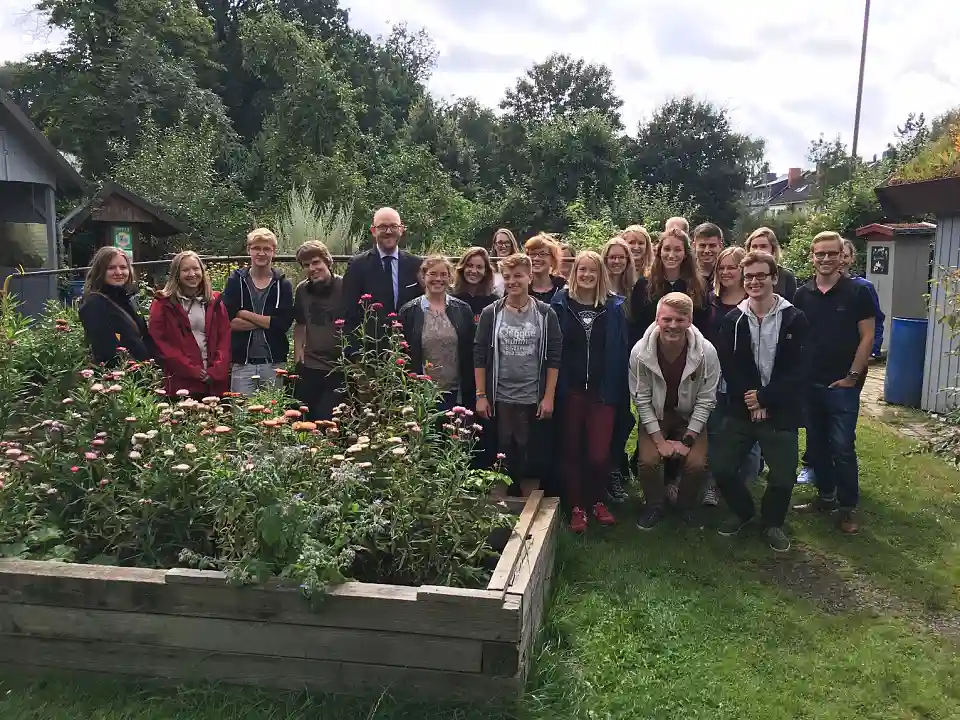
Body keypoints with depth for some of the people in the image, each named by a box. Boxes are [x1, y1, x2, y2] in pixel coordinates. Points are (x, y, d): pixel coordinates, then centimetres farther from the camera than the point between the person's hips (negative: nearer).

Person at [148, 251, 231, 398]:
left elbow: (225, 339, 7)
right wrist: (193, 371, -10)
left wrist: (216, 371, -7)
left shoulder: (215, 302, 12)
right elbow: (160, 343, -3)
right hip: (180, 383, -2)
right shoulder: (163, 304, 4)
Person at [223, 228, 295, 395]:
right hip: (242, 363, 0)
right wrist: (267, 322, -10)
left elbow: (284, 323, -9)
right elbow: (228, 321, -7)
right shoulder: (236, 281, 5)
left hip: (274, 364, 0)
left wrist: (245, 314, -8)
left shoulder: (283, 284, 5)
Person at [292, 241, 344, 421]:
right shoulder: (302, 290, 6)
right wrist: (298, 349, 8)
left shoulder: (344, 287, -11)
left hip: (338, 368, -5)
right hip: (309, 367, 5)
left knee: (328, 419, -5)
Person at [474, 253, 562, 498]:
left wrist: (548, 397, -5)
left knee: (527, 451, 4)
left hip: (534, 398, 0)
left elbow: (554, 357, 0)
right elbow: (479, 356, 2)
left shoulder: (545, 314, 0)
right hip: (499, 397, 0)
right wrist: (481, 396, -3)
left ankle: (521, 495, 20)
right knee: (503, 450, 6)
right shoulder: (490, 313, 1)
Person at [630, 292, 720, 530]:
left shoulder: (706, 352, -22)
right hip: (654, 416, 0)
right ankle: (655, 506, 9)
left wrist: (686, 440, -15)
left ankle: (686, 506, 13)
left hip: (690, 417, 0)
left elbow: (705, 400, -13)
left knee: (697, 464, -18)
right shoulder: (640, 352, -21)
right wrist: (659, 440, -16)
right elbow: (642, 400, -13)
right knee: (648, 460, -21)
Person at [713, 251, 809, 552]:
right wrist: (751, 402, -13)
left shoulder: (795, 319, -5)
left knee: (783, 478, -8)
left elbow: (799, 372, -8)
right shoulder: (732, 320, 1)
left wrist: (764, 398, -13)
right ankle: (743, 511, 25)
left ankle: (771, 523, 24)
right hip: (742, 409, 2)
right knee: (721, 467, -6)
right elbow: (729, 369, -3)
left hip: (781, 412, -2)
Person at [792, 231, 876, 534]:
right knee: (816, 444, 12)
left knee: (842, 447, -3)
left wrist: (852, 376, -8)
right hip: (809, 383, 4)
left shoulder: (858, 292, -4)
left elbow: (867, 337, -4)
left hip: (843, 384, -4)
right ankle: (825, 496, 27)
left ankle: (848, 507, 10)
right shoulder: (802, 295, 5)